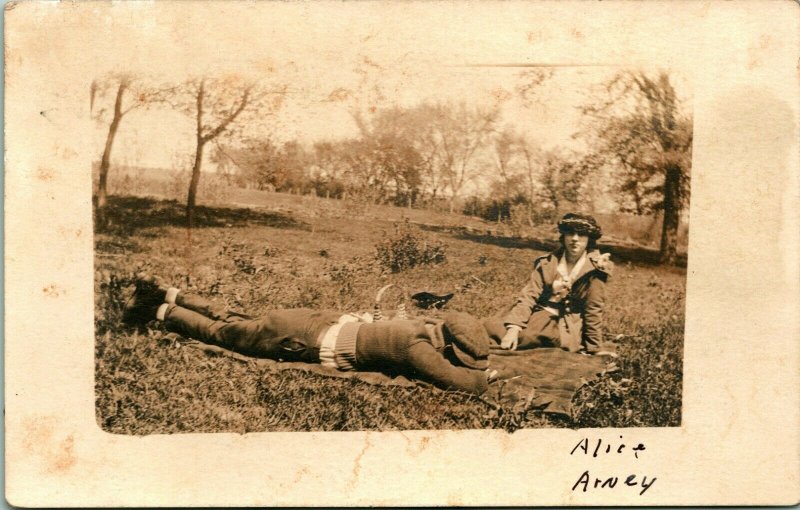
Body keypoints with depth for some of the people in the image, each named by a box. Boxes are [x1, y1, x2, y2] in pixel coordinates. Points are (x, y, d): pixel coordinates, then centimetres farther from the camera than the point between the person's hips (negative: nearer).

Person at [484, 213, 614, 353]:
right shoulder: (547, 263, 3)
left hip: (566, 327, -4)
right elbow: (529, 295, -7)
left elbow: (594, 310, -3)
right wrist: (513, 328, -23)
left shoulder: (594, 269, -6)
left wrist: (591, 350, -2)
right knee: (489, 327, -19)